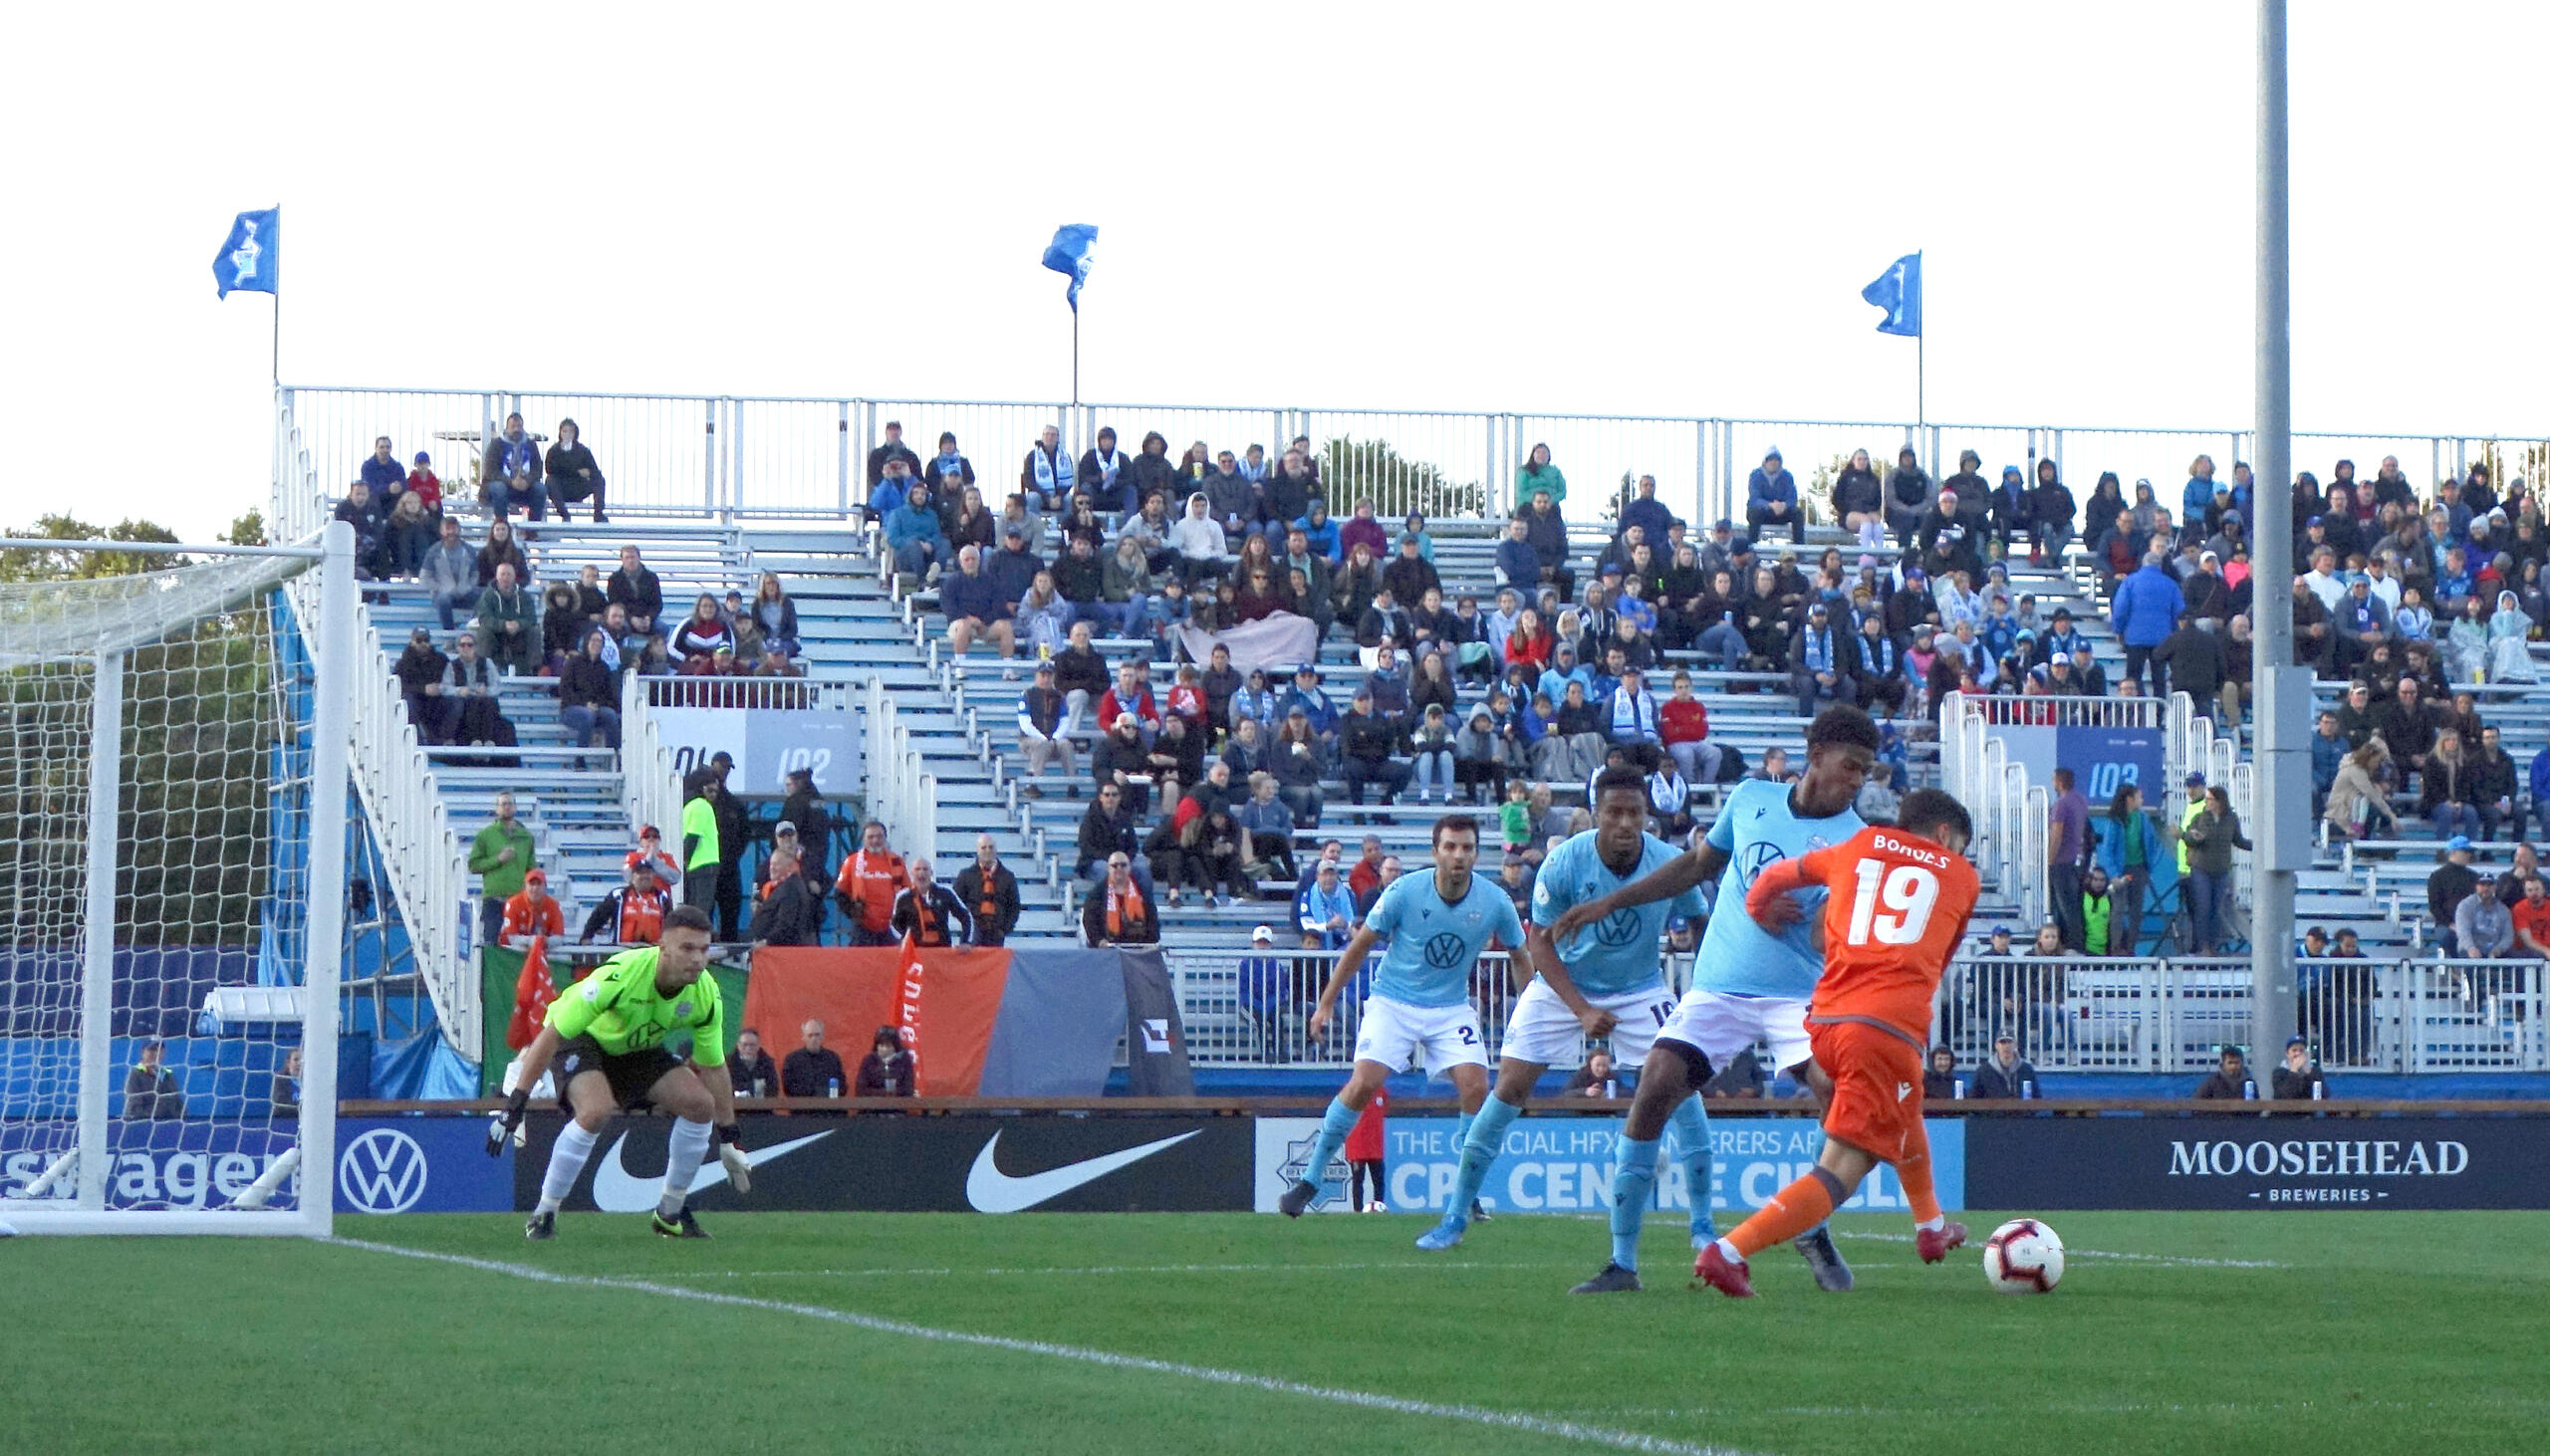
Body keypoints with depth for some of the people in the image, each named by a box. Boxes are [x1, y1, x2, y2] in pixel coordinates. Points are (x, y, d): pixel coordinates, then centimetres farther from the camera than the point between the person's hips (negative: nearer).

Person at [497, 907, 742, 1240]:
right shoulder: (618, 975, -37)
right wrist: (515, 1103, -32)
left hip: (639, 1048, 6)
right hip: (581, 1039, -6)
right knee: (596, 1111, -33)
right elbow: (550, 1034, -31)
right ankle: (543, 1215, -17)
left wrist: (730, 1140, -1)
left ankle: (671, 1212, 8)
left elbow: (714, 1067, -4)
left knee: (700, 1103, -11)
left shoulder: (706, 997, -20)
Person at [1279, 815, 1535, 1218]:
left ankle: (1465, 1194, -1)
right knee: (1364, 1083, -19)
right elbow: (1360, 946, -3)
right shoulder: (1404, 892, -15)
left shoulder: (1495, 902, -10)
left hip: (1452, 1009, 2)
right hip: (1393, 1002, -2)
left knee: (1475, 1086, -17)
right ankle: (1310, 1178, -6)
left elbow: (1522, 957, 7)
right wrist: (1326, 1004, -1)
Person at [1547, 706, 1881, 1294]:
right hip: (1718, 988, 2)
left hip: (1800, 995, -2)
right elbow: (1698, 865, 19)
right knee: (1653, 1092, -13)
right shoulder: (1751, 798, 4)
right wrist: (1610, 903, 17)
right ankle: (1622, 1261, -5)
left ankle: (1814, 1230, 6)